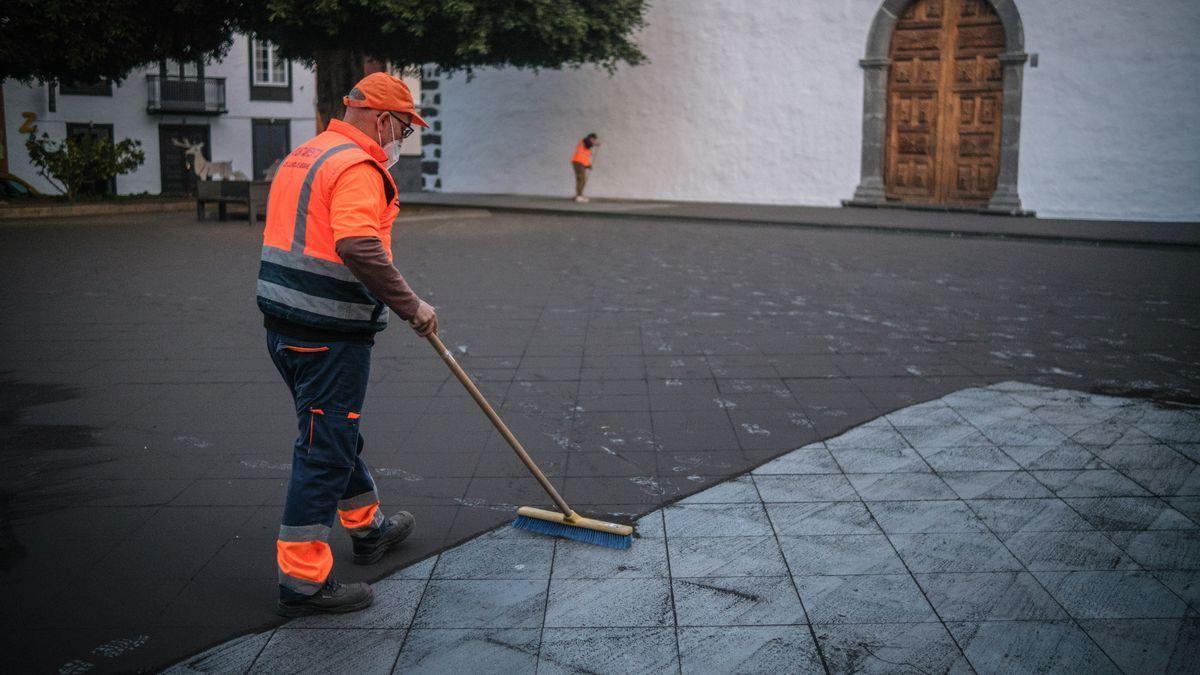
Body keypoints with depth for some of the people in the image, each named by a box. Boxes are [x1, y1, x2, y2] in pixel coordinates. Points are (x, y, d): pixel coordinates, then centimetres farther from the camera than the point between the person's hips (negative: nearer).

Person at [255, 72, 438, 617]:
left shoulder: (301, 157, 16)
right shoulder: (358, 167, -15)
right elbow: (359, 247, -30)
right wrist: (410, 306, -22)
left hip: (284, 325, 10)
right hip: (329, 336, -10)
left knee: (337, 431, 23)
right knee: (324, 449, -3)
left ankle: (367, 529, 42)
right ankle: (303, 580, 4)